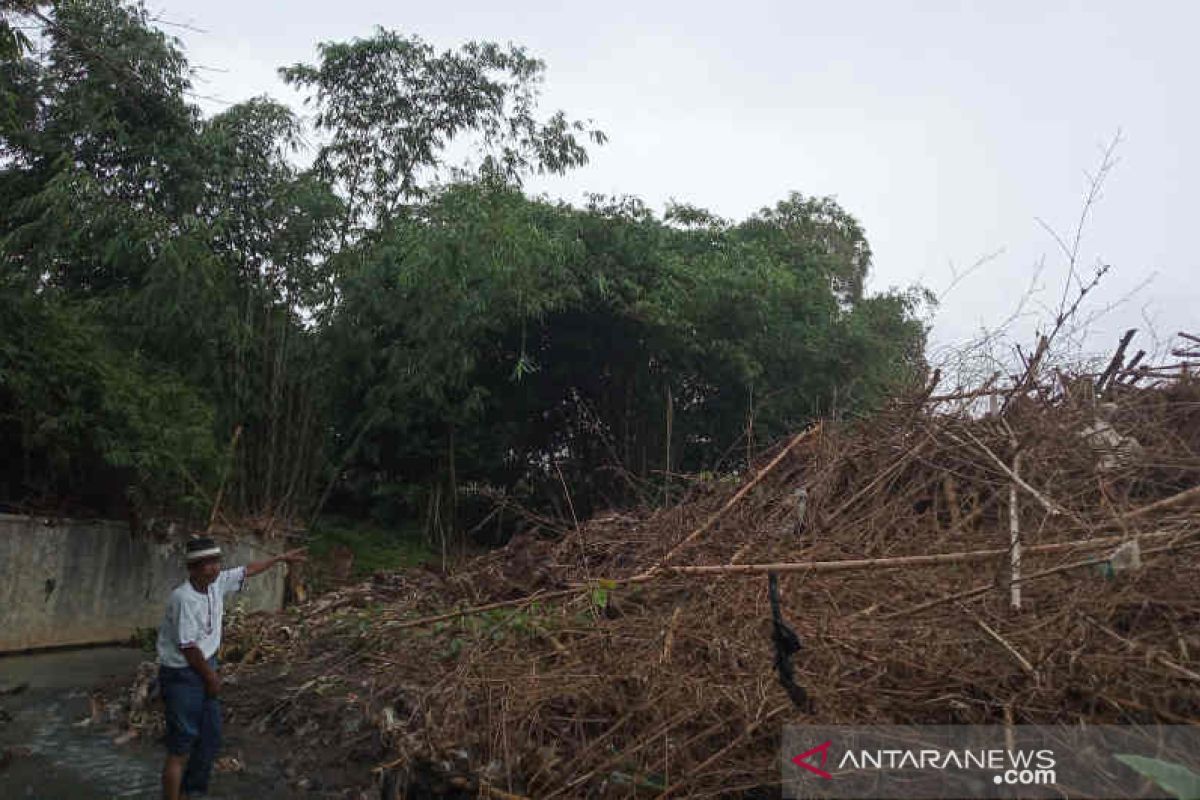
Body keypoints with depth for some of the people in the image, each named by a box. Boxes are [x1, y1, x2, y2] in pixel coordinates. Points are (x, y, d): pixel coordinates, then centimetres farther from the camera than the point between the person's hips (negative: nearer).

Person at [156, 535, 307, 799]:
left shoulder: (217, 583, -3)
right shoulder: (184, 598, -26)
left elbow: (248, 570, 15)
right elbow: (187, 647, -21)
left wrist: (280, 558, 22)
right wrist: (211, 678, -10)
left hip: (205, 668, 9)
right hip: (182, 676, -9)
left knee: (211, 738, 17)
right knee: (181, 748, -3)